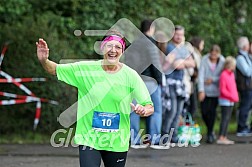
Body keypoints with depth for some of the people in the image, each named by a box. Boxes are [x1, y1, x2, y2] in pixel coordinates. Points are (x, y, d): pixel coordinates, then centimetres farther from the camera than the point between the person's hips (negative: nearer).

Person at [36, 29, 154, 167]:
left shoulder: (130, 75, -5)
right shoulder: (85, 69, -3)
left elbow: (150, 107, -5)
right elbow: (55, 69, 3)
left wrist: (143, 110, -29)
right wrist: (44, 61, -19)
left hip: (117, 143, 1)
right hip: (88, 139, -1)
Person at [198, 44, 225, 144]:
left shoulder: (222, 61, -3)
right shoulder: (204, 60, -6)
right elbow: (201, 75, -12)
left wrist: (213, 79, -12)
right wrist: (201, 90, -19)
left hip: (216, 90, 0)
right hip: (205, 91, 0)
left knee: (212, 111, -5)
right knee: (204, 111, -2)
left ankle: (210, 134, 8)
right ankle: (211, 131, 23)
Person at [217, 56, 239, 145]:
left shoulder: (231, 74, 12)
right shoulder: (223, 75, -15)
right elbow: (222, 90, -18)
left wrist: (235, 97, 11)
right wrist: (231, 96, -20)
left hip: (231, 101, 9)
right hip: (225, 101, -9)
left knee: (227, 119, 9)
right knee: (225, 118, -11)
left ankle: (224, 137, 11)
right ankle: (221, 138, -12)